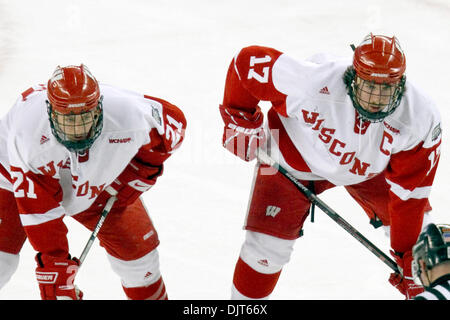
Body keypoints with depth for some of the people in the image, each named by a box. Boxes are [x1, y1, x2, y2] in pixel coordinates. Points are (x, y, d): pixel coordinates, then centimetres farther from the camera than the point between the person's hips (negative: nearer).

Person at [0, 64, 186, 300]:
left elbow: (174, 121, -14)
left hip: (97, 186, 3)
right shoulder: (28, 130, -40)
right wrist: (52, 260, -30)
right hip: (20, 178, -2)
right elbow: (37, 208, -32)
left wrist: (141, 171, -12)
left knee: (136, 251, 0)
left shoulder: (127, 116, -36)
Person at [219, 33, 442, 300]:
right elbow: (248, 61, -27)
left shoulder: (421, 118, -32)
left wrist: (409, 259, -22)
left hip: (368, 166, 3)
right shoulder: (312, 83, -41)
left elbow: (409, 195, -23)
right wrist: (239, 118, -13)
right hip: (295, 157, -3)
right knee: (267, 244, -10)